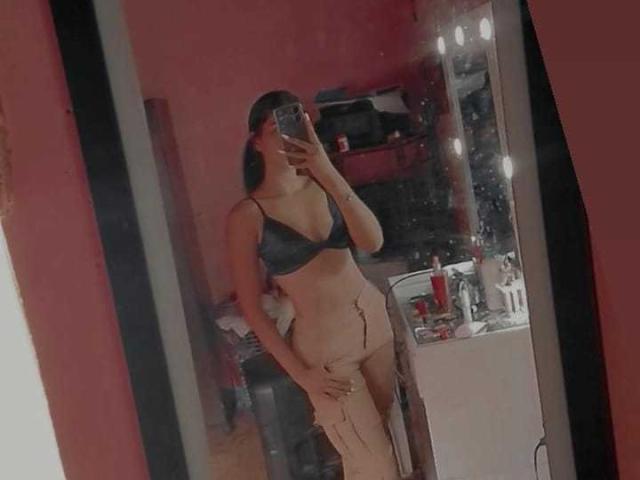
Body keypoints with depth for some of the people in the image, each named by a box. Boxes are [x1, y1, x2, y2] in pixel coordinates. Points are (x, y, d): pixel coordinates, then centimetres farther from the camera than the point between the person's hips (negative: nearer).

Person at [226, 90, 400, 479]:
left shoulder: (322, 185, 0)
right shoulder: (248, 216, -13)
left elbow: (373, 242, -16)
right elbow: (251, 307, -9)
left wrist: (329, 173, -26)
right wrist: (300, 373, -10)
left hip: (375, 317, 5)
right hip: (324, 342, -4)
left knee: (386, 430, 14)